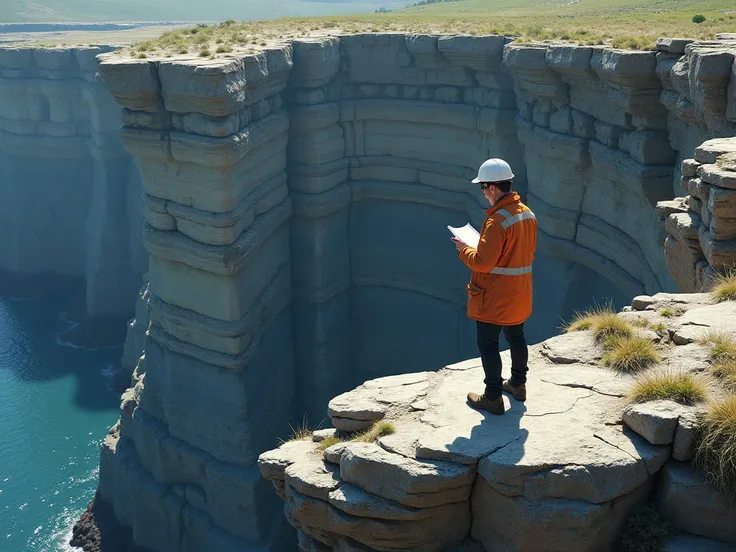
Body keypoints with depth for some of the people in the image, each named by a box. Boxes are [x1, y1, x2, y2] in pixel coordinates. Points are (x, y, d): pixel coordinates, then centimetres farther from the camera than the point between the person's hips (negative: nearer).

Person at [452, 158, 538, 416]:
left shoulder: (497, 221, -26)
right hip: (520, 295, 9)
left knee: (487, 344, 4)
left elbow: (483, 262, -26)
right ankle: (518, 384, 40)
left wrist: (464, 249, -7)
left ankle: (493, 398, 11)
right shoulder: (528, 214, 2)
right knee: (516, 337, 23)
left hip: (494, 298, -8)